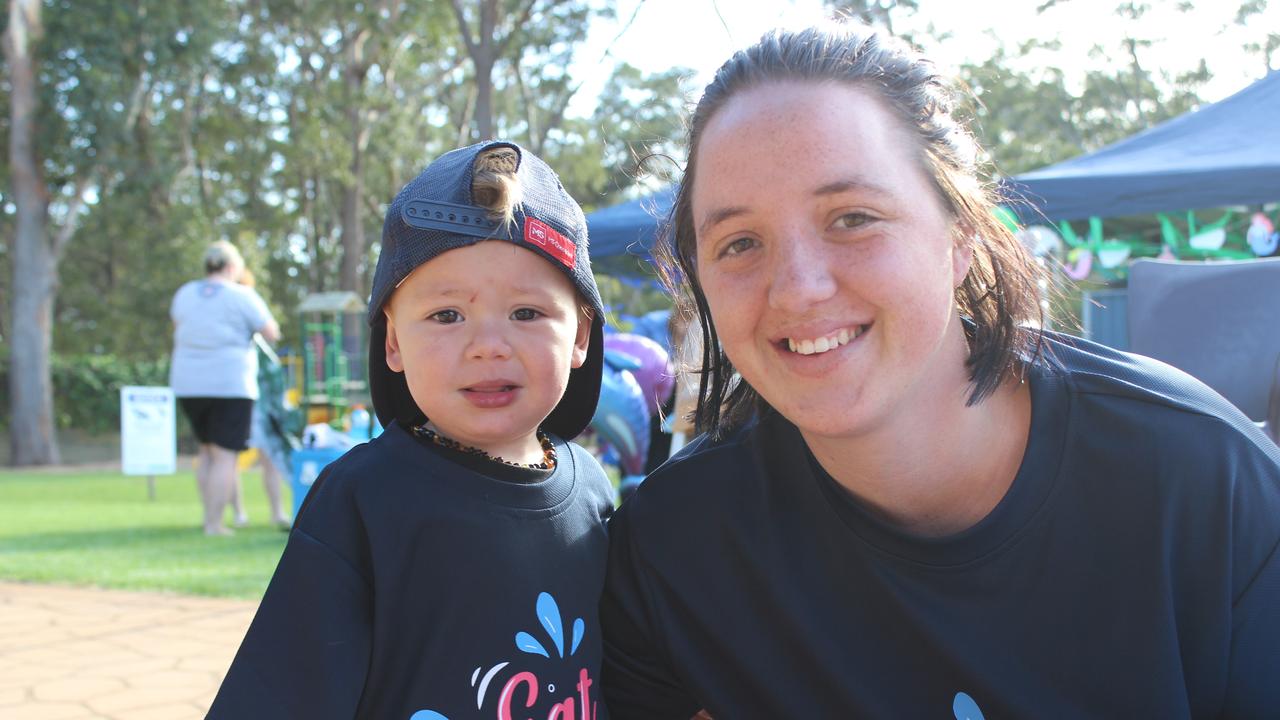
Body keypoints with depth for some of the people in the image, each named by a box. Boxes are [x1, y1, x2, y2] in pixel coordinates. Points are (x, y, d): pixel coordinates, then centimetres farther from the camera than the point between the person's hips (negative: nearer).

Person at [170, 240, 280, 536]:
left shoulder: (184, 294, 9)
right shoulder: (242, 296, -6)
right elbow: (272, 333, -3)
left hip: (188, 383, 6)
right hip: (230, 384, -5)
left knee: (207, 448, 19)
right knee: (225, 454, -3)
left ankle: (208, 514, 20)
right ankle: (215, 523, -5)